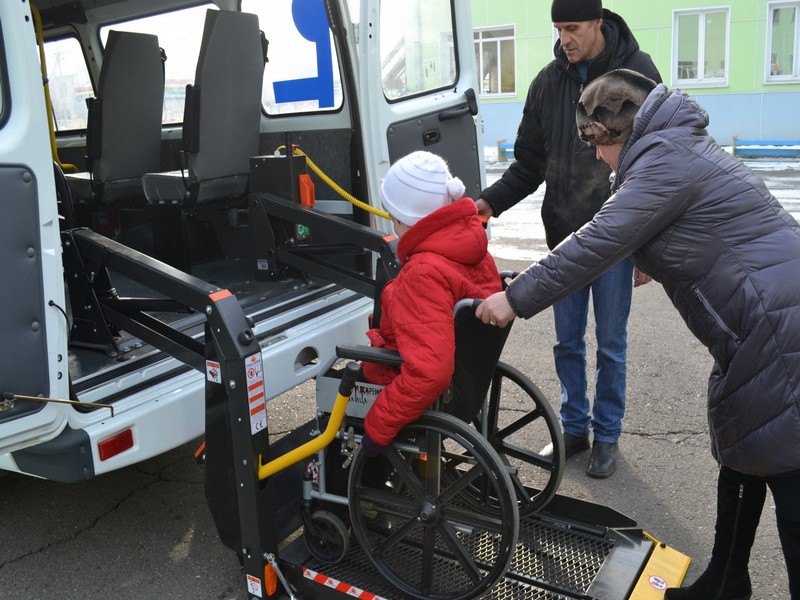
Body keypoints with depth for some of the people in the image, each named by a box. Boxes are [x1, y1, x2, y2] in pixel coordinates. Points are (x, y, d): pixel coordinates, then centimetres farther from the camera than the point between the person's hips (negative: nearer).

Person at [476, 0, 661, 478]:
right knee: (567, 342, 12)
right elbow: (529, 164, 10)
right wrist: (491, 201, -7)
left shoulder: (638, 73, -7)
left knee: (610, 344, 7)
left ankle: (607, 435, 25)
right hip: (563, 236, 4)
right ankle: (574, 427, 29)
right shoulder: (548, 82, 4)